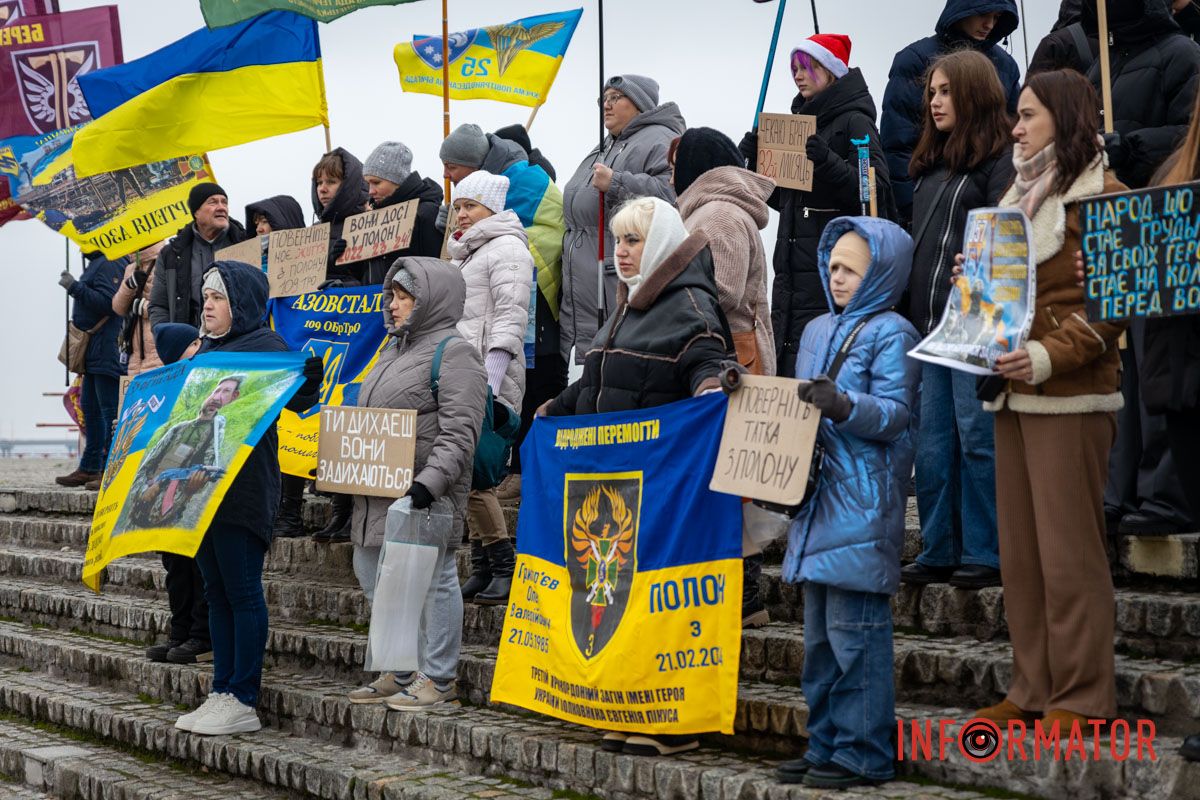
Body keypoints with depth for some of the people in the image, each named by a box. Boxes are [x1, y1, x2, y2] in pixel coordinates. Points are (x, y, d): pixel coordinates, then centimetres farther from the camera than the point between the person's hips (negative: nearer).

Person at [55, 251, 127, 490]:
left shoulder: (109, 264, -13)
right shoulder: (95, 264, 19)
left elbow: (107, 302, -23)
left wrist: (75, 287, -23)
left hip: (107, 352, -11)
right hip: (94, 353, 11)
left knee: (109, 411, -9)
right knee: (90, 409, 15)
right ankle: (89, 468, 23)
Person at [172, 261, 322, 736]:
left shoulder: (265, 345, -6)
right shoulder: (208, 349, 18)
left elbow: (294, 398, -18)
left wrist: (309, 380, -37)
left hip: (244, 487, -8)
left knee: (242, 592, -4)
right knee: (216, 591, 11)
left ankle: (242, 702, -1)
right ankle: (222, 692, 17)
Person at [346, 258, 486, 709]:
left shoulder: (454, 353, -9)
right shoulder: (394, 350, 20)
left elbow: (458, 434, -18)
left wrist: (431, 481, -29)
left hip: (423, 498, -10)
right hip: (378, 494, 10)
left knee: (431, 581, -3)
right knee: (375, 578, 14)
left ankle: (438, 679, 6)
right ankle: (398, 673, 25)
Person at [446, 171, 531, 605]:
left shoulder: (506, 248, -4)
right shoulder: (466, 254, 25)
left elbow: (510, 318, -14)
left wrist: (489, 383, -21)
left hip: (488, 378, -9)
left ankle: (503, 564, -5)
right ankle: (483, 567, 9)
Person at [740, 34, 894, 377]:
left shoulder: (854, 121, -4)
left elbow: (875, 190, -16)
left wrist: (828, 162, -26)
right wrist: (755, 162, 11)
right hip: (793, 264, 8)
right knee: (784, 360, 6)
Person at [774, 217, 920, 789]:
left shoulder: (891, 333, -5)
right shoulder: (818, 331, 18)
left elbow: (894, 413, -13)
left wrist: (843, 406, -29)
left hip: (863, 500, -8)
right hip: (818, 494, 8)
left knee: (854, 629, -8)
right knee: (820, 632, 12)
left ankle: (864, 753, 0)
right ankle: (825, 745, 20)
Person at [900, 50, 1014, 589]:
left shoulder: (1000, 159, -5)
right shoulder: (930, 163, 19)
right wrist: (912, 311, 15)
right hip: (928, 321, 8)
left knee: (976, 436, -4)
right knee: (932, 441, 8)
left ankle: (984, 554, 3)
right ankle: (939, 551, 16)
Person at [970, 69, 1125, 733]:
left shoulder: (1101, 196, -5)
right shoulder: (1018, 197, 21)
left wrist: (1050, 355, -21)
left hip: (1069, 394, -8)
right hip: (1011, 392, 8)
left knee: (1069, 547, -6)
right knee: (1019, 548, 9)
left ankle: (1082, 697, 2)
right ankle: (1033, 691, 16)